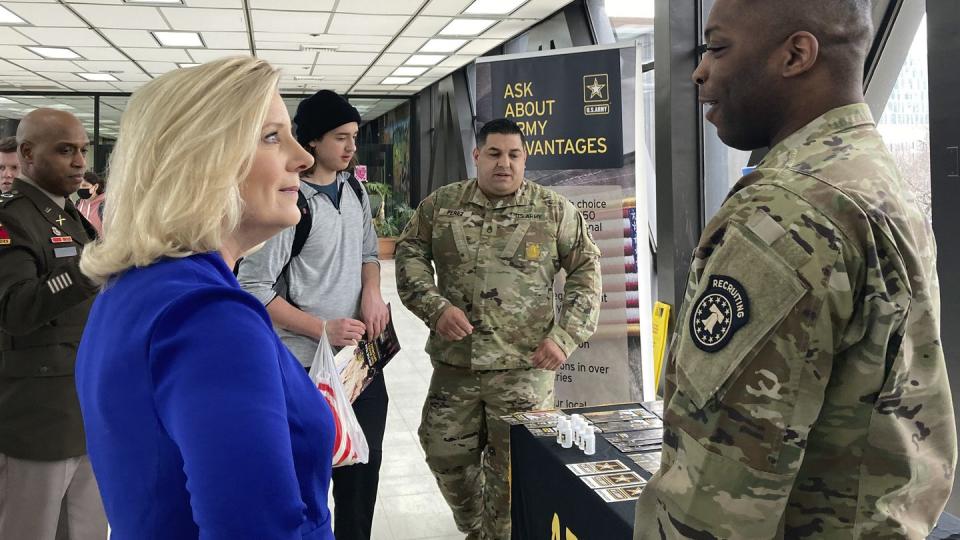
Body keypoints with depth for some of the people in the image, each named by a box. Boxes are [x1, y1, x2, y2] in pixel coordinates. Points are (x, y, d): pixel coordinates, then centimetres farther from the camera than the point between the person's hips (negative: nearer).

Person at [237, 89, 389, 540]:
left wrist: (372, 290, -3)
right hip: (307, 365, -7)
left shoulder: (355, 190, 6)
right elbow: (253, 289, -16)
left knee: (363, 465, 17)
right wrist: (322, 329, -19)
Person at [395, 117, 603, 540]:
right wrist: (436, 306, -8)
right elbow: (409, 253, 8)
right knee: (445, 453, 14)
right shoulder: (441, 205, 5)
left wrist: (565, 336, -7)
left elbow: (587, 270, 3)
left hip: (525, 366, -2)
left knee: (513, 469, 5)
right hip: (454, 362, 3)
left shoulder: (554, 210, 0)